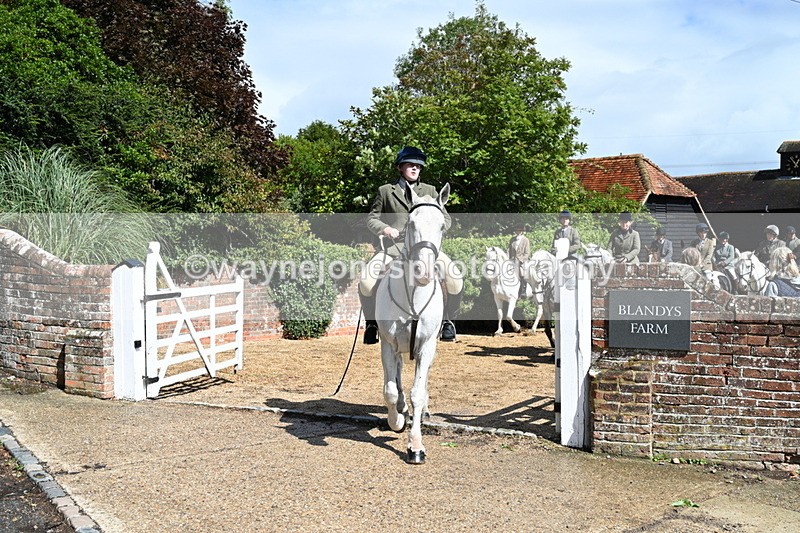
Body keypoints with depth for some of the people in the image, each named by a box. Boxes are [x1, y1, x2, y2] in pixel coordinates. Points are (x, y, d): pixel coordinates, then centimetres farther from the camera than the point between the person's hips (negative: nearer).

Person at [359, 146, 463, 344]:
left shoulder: (430, 191, 18)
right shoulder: (385, 191, 14)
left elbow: (446, 219, 16)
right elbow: (372, 218, 13)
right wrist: (384, 228, -8)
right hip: (393, 246, -1)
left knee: (455, 279, -22)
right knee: (366, 281, -24)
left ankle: (447, 320, 2)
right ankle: (371, 323, 0)